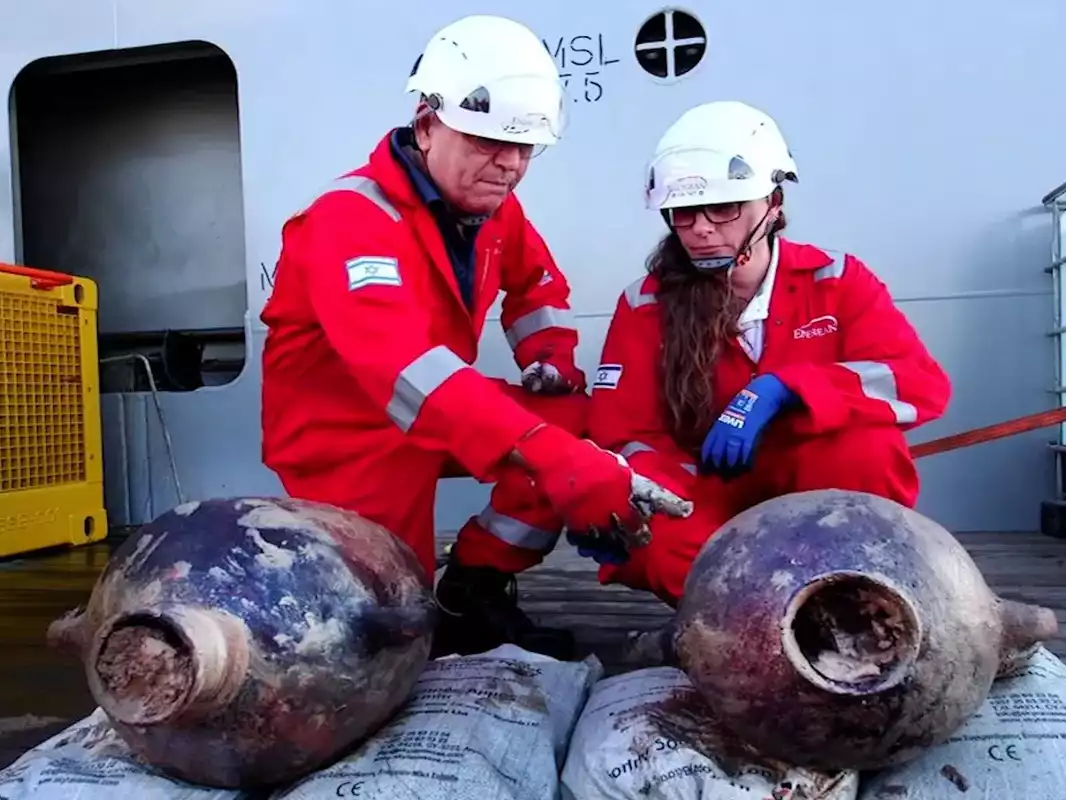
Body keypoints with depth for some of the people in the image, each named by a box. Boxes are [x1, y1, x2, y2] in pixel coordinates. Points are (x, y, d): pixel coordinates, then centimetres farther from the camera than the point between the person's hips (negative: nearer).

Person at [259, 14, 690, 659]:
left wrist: (551, 356, -4)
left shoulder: (491, 206, -3)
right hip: (344, 435, -7)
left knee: (581, 423, -9)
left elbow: (536, 282, 18)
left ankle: (477, 588, 2)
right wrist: (554, 459, -55)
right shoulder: (352, 219, -27)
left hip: (440, 417, 7)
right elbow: (405, 364, -45)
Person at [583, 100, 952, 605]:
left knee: (867, 447, -32)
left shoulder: (836, 281, -6)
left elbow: (924, 383, -20)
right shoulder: (646, 305, -6)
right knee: (649, 537, -33)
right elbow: (624, 434, -8)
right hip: (712, 510, 0)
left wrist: (780, 391, -34)